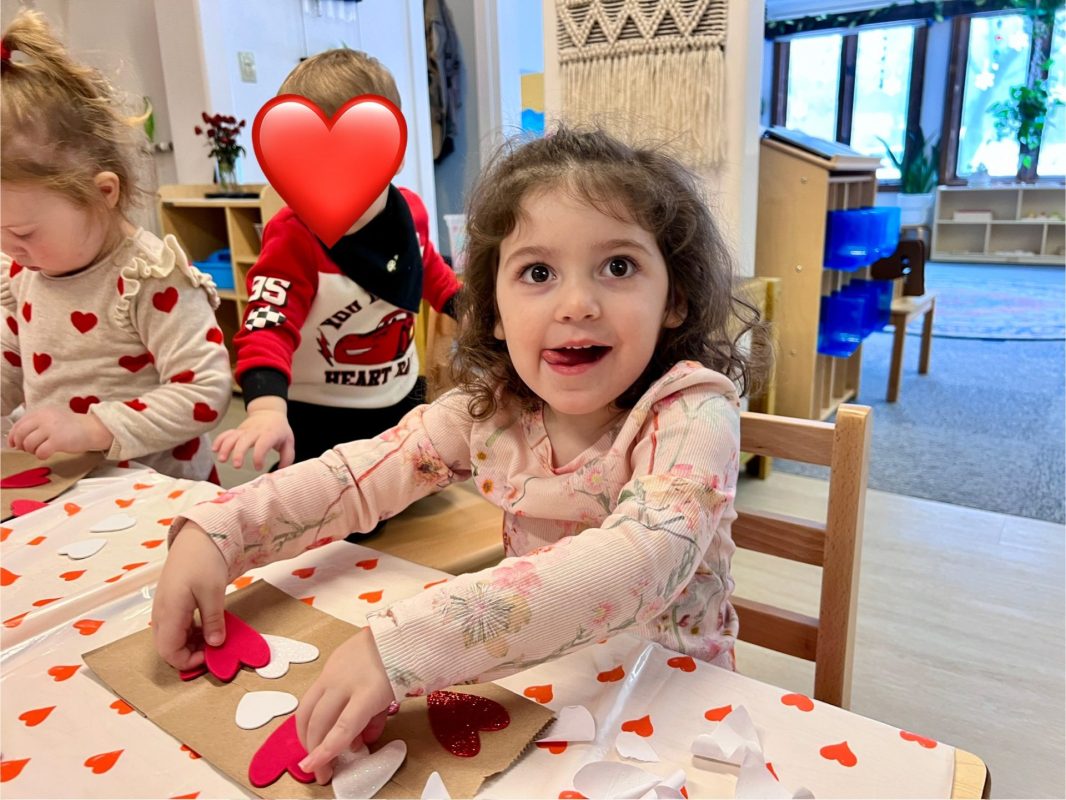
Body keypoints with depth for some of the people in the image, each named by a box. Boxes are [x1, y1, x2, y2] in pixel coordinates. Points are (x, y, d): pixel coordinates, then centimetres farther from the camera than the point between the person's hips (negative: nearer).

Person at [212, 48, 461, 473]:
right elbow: (268, 327, -36)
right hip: (318, 421, -5)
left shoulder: (411, 211, -8)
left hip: (400, 402, 5)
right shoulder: (292, 239, -25)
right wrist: (267, 408, -52)